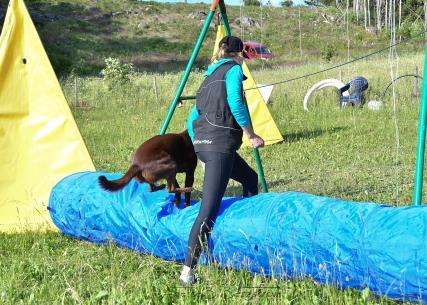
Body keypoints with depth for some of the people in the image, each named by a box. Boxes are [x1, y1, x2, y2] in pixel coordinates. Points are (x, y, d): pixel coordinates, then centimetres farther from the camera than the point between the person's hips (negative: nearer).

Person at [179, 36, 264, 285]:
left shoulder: (210, 75, 25)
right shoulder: (234, 69, 4)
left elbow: (193, 117, 25)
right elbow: (235, 103, -13)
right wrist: (252, 136, -5)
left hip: (201, 143, 9)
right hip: (220, 144, -9)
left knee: (250, 179, 26)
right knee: (209, 208, -13)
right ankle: (187, 271, -18)